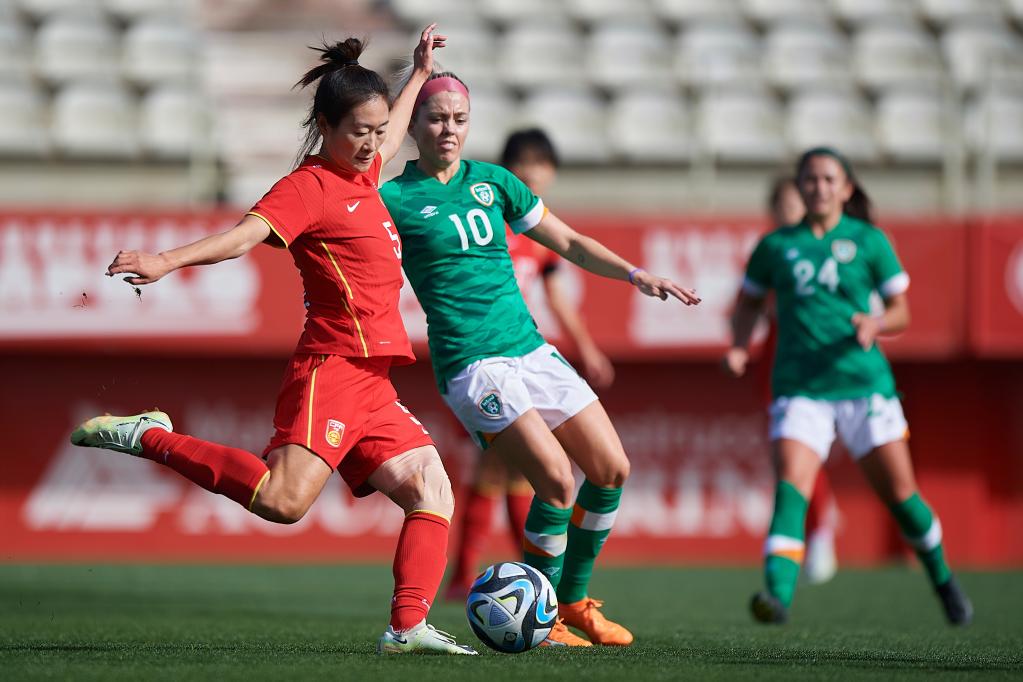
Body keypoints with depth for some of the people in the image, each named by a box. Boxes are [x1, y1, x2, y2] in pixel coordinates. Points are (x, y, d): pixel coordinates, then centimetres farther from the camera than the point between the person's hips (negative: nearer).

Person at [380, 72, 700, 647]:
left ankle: (574, 602, 19)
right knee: (557, 477, -20)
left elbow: (568, 242, 18)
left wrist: (635, 274, 8)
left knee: (612, 469, 2)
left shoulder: (493, 182, 13)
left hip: (531, 349, 7)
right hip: (471, 363, -6)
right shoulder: (395, 199, -2)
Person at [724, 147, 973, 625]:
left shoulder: (869, 242, 5)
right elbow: (749, 300, 23)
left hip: (863, 382, 0)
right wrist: (740, 347, 5)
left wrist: (875, 323, -14)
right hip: (800, 386, 0)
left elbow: (901, 313, 8)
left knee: (898, 492, 4)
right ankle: (777, 594, -35)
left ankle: (943, 580, 29)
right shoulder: (776, 246, 8)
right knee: (791, 482, -22)